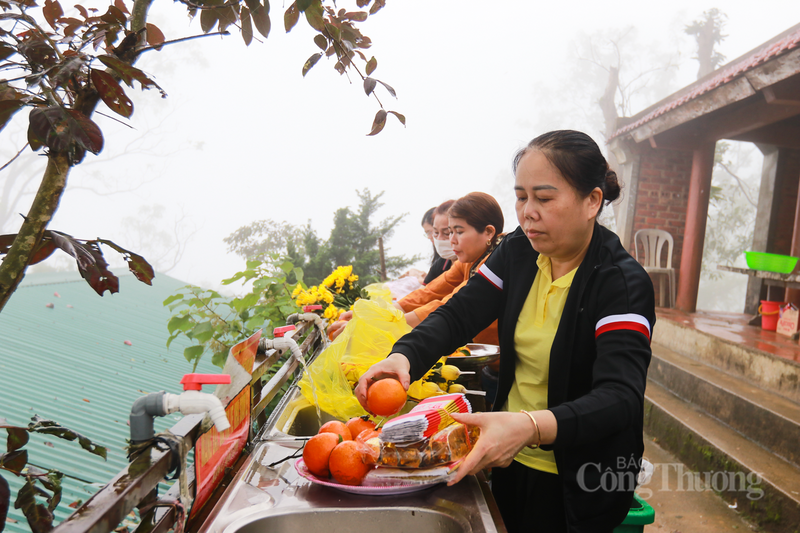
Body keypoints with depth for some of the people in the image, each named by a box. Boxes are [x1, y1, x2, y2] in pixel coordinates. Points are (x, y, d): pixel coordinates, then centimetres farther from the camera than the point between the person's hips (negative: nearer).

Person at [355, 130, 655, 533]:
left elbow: (620, 398, -33)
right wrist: (403, 356, -27)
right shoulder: (518, 252, -3)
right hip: (509, 461, 5)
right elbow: (458, 314, -6)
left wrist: (531, 427, -51)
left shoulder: (623, 283, -22)